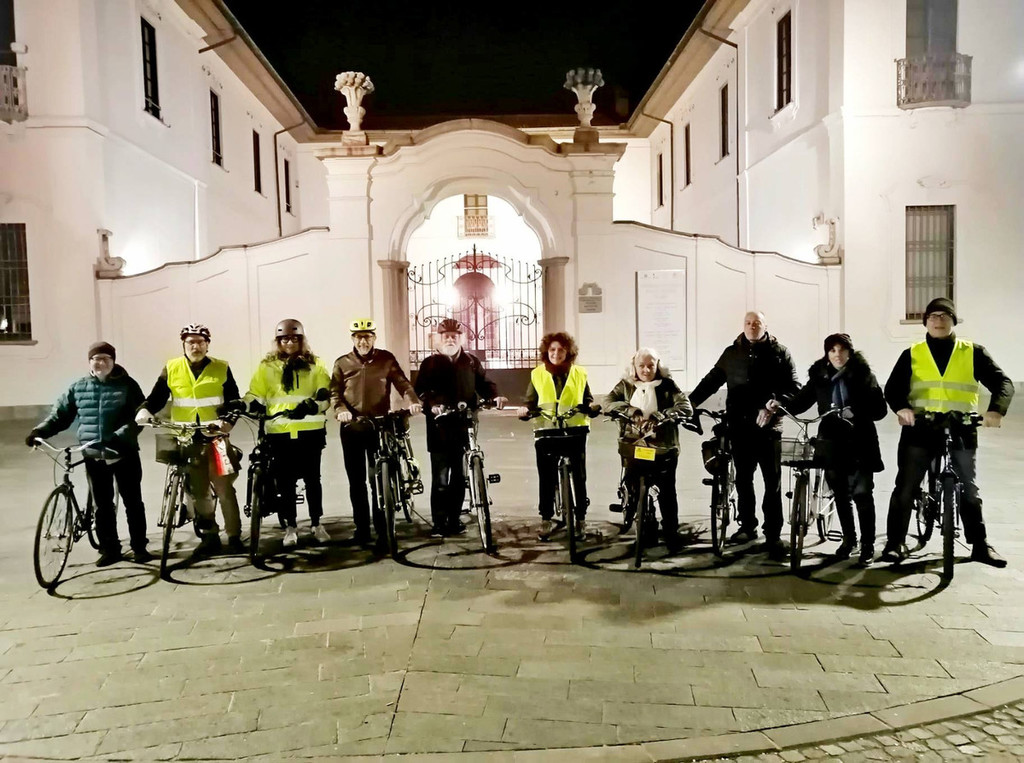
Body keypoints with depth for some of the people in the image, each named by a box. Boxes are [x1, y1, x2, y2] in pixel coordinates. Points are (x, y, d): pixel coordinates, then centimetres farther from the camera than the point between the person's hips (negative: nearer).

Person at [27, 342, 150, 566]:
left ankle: (140, 547, 15)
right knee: (102, 505, 8)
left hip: (124, 453, -3)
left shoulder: (127, 385, -3)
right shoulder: (78, 388, 7)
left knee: (133, 502, 4)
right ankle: (110, 549, 18)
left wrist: (119, 437, -25)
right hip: (94, 456, 3)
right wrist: (39, 431, -7)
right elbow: (59, 415, 10)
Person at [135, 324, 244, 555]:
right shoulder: (171, 369, 5)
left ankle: (234, 536, 5)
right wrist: (145, 411, -15)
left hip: (216, 438, -2)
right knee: (198, 491, 8)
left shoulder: (221, 369, 2)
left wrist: (228, 419, -18)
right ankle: (209, 536, 19)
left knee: (224, 487, -4)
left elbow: (234, 402, 0)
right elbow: (157, 397, 6)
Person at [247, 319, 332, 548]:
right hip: (279, 432, 0)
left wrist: (310, 406, -19)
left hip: (310, 431, 0)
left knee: (312, 479, 8)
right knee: (285, 482, 4)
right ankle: (290, 527, 17)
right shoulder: (267, 366, 7)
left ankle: (316, 523, 22)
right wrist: (250, 407, -14)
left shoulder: (315, 364, 7)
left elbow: (325, 394, -1)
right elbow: (255, 396, 7)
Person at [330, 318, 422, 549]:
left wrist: (413, 401, -23)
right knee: (357, 481, 8)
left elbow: (402, 382, -4)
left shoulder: (386, 359, 4)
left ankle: (383, 529, 8)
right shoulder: (342, 363, 7)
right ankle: (362, 528, 17)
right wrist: (340, 409, -18)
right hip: (351, 428, 2)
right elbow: (334, 392, 2)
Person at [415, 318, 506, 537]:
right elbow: (421, 390, -3)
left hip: (465, 426, 2)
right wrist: (432, 405, -22)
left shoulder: (472, 362, 14)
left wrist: (495, 397, -8)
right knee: (440, 478, -3)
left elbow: (484, 384, 13)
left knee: (460, 476, 7)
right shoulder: (430, 364, 7)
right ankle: (439, 523, 7)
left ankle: (454, 519, 18)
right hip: (440, 427, -2)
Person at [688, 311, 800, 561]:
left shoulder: (778, 353, 2)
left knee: (773, 483, 0)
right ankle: (747, 526, 26)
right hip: (739, 426, 3)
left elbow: (793, 387, -3)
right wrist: (691, 401, 2)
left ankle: (773, 535, 7)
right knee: (743, 479, 12)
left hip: (768, 427, -3)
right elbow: (712, 380, 11)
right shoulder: (732, 353, 9)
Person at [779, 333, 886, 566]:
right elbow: (802, 400, 4)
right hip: (832, 443, 3)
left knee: (862, 493, -5)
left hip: (860, 443, -3)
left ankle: (867, 546, 6)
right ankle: (848, 538, 28)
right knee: (840, 494, 12)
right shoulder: (819, 377, 4)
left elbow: (880, 409, -8)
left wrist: (856, 412, -25)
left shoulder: (863, 375, -3)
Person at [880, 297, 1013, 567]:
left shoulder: (973, 352, 7)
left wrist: (996, 409, -21)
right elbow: (893, 388, -3)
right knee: (905, 489, -2)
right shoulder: (912, 354, 7)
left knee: (969, 490, 9)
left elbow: (1002, 382, -1)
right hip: (919, 430, 0)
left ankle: (980, 545, 21)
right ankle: (895, 542, 5)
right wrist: (901, 407, -25)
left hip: (961, 431, 1)